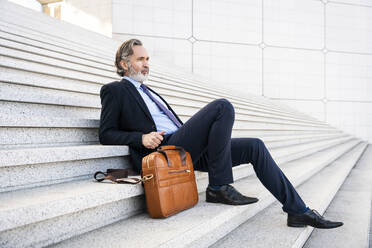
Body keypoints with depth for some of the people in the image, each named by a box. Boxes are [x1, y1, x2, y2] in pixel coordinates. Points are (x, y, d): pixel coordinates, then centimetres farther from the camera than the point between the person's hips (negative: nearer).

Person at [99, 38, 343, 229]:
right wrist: (141, 137, -17)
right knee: (223, 106, -24)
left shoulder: (148, 92, 30)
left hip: (189, 150, 8)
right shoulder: (115, 91, 7)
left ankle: (298, 210, 4)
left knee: (255, 147, -1)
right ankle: (219, 187, -18)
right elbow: (106, 135, -2)